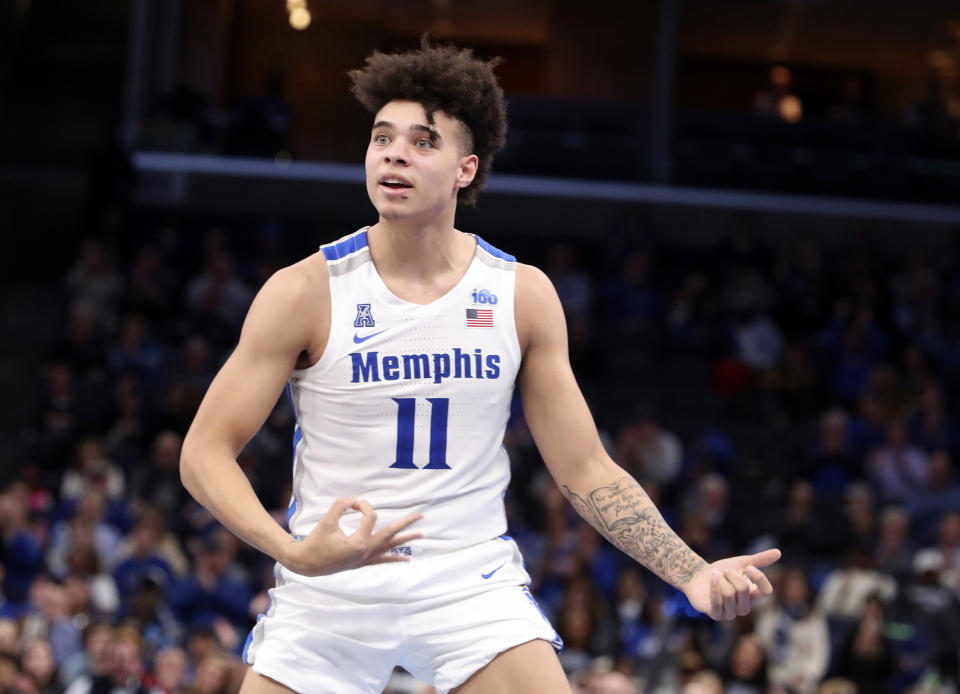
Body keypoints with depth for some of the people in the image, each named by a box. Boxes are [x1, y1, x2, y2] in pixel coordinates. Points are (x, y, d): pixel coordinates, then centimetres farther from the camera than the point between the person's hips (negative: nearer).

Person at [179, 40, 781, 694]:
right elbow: (206, 451, -7)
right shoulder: (307, 292, -8)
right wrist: (296, 552, -25)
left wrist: (693, 574, -9)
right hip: (329, 591, -1)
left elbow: (587, 472, 4)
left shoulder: (522, 295, -1)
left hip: (472, 582, 1)